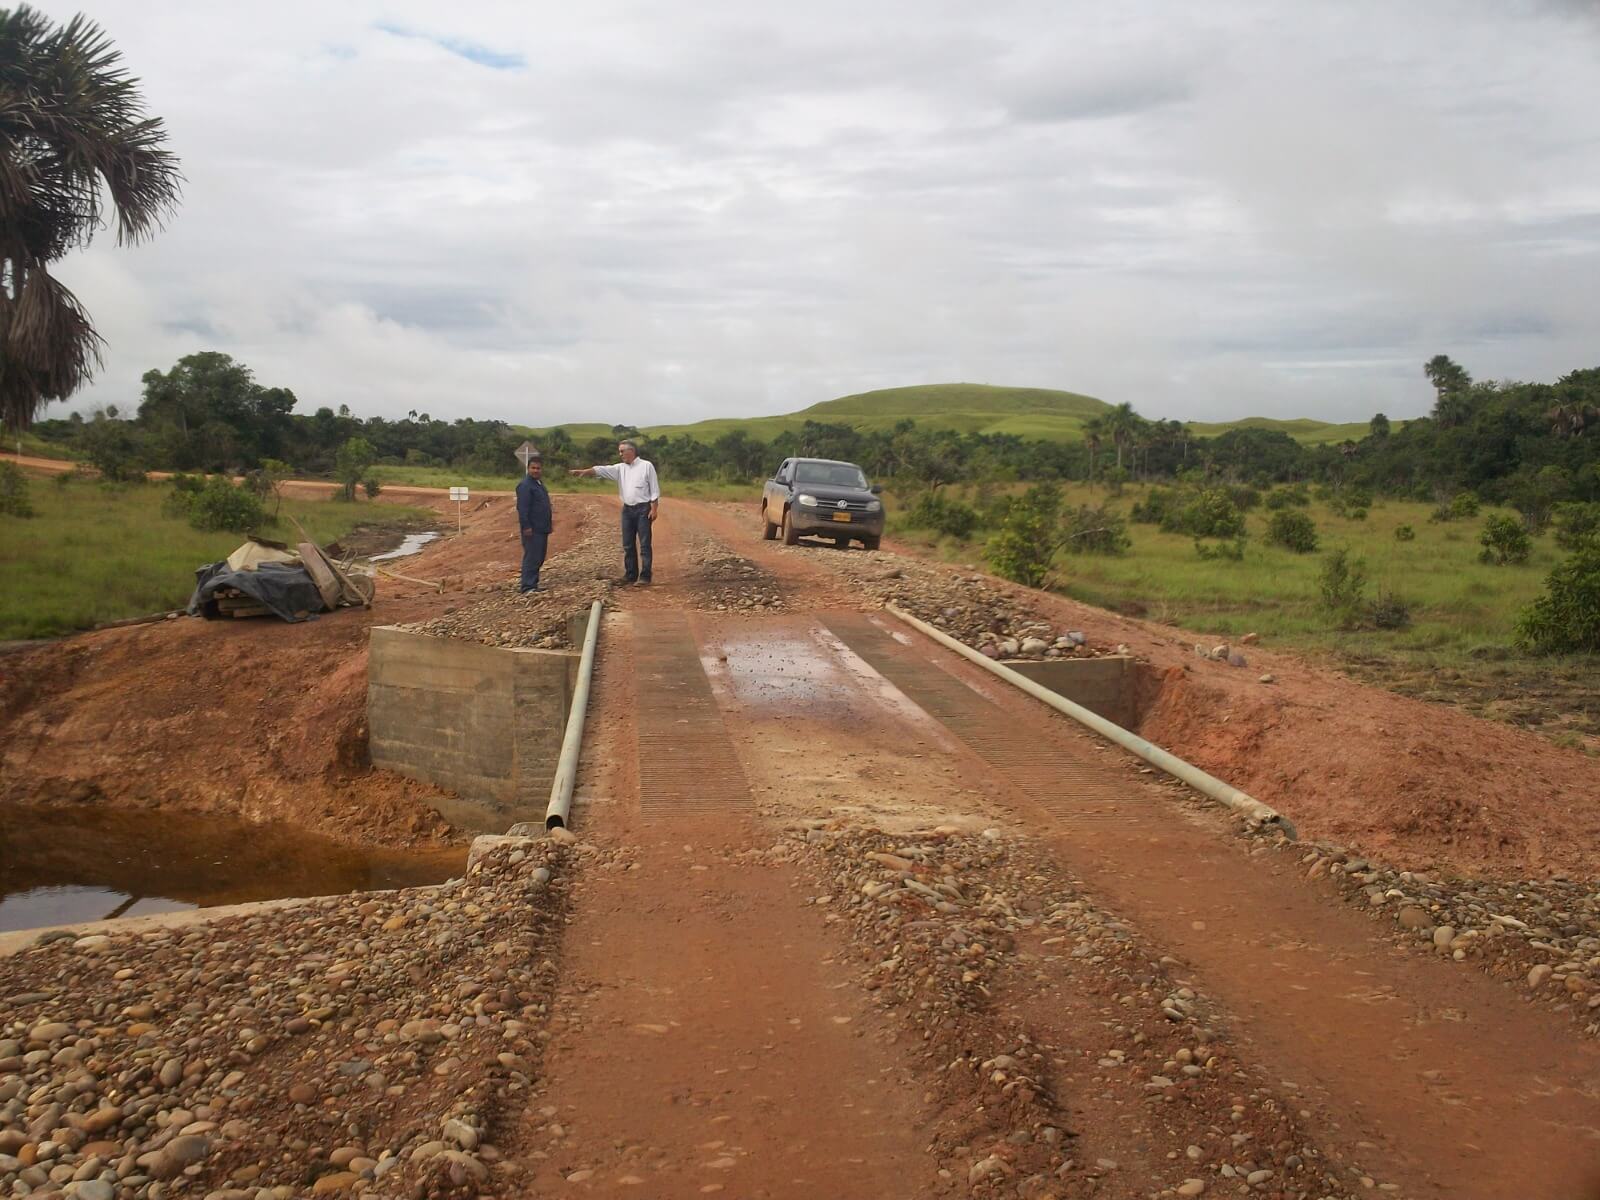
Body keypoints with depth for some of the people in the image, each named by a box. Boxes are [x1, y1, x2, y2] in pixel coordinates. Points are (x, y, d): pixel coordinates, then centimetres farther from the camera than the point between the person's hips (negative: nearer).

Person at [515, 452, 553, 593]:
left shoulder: (539, 483, 17)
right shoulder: (525, 485, -14)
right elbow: (522, 508, -20)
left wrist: (549, 522, 26)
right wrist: (526, 526, -24)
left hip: (542, 529, 10)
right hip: (532, 529, -10)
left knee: (539, 558, 13)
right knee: (532, 557, -10)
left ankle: (533, 584, 20)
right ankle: (527, 587, -9)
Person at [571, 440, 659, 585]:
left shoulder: (646, 465, -5)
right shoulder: (620, 468, 10)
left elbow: (654, 489, -7)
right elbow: (601, 470, 1)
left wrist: (654, 509, -13)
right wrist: (583, 471, -13)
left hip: (643, 509, -6)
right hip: (627, 509, 6)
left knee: (644, 544, -4)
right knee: (627, 545, 9)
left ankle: (645, 576, -1)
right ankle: (630, 575, 16)